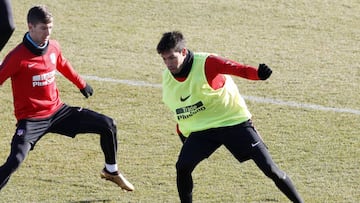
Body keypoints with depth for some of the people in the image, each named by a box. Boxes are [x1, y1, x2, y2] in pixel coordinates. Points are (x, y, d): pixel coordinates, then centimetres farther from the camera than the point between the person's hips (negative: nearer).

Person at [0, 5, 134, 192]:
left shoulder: (53, 47, 1)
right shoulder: (18, 57, -20)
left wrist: (82, 84, 37)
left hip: (57, 111, 7)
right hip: (31, 118, -6)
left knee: (108, 125, 5)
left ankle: (111, 171, 29)